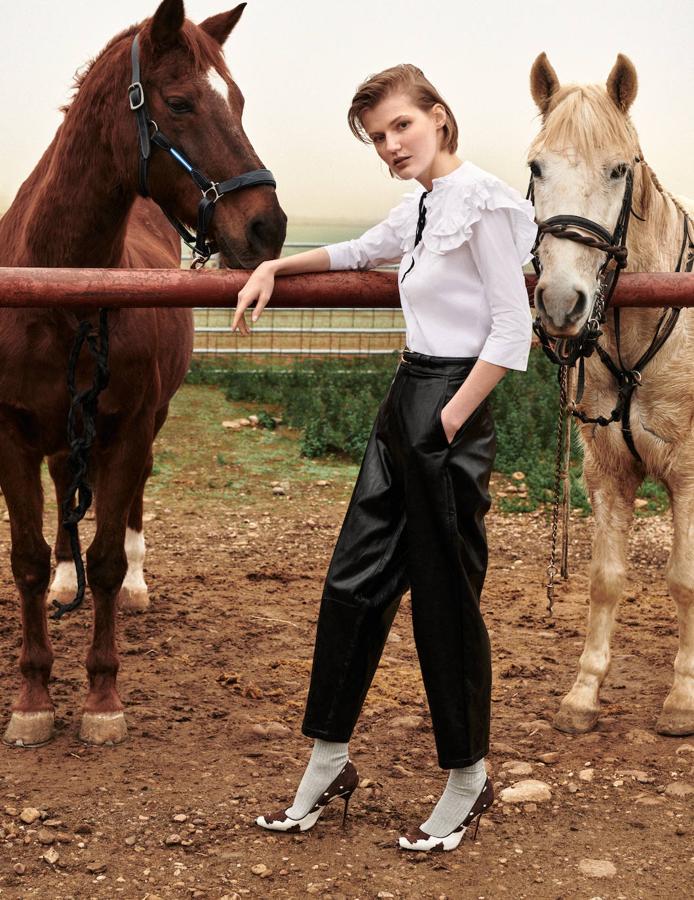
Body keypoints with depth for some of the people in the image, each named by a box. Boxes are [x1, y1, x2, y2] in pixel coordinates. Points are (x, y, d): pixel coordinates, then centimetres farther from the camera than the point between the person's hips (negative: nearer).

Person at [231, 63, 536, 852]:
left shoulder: (482, 202, -12)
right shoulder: (417, 208, 14)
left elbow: (512, 331, -16)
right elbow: (358, 253, 34)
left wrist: (448, 423, -17)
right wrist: (275, 267, 23)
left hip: (449, 409, -9)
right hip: (403, 402, 9)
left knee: (446, 600, 1)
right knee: (354, 581, 10)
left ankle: (468, 781, 18)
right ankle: (327, 767, 22)